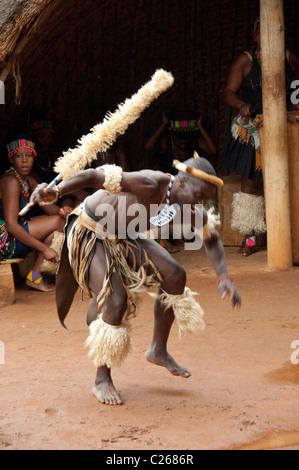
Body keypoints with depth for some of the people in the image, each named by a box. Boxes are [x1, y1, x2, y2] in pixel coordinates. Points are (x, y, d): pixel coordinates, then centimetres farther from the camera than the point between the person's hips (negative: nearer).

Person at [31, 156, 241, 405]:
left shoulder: (187, 202, -10)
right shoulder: (148, 185, -35)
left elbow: (212, 237, 5)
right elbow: (94, 176, -38)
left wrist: (224, 277, -7)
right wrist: (56, 192, -51)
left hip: (124, 237, 8)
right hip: (90, 234, -8)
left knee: (175, 275, -4)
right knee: (116, 302, -21)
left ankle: (158, 350, 12)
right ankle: (102, 380, -3)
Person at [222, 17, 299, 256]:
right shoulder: (245, 61, 6)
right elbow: (229, 91, 1)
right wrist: (242, 105, -19)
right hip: (252, 131, -1)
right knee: (251, 182, -1)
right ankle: (250, 238, 6)